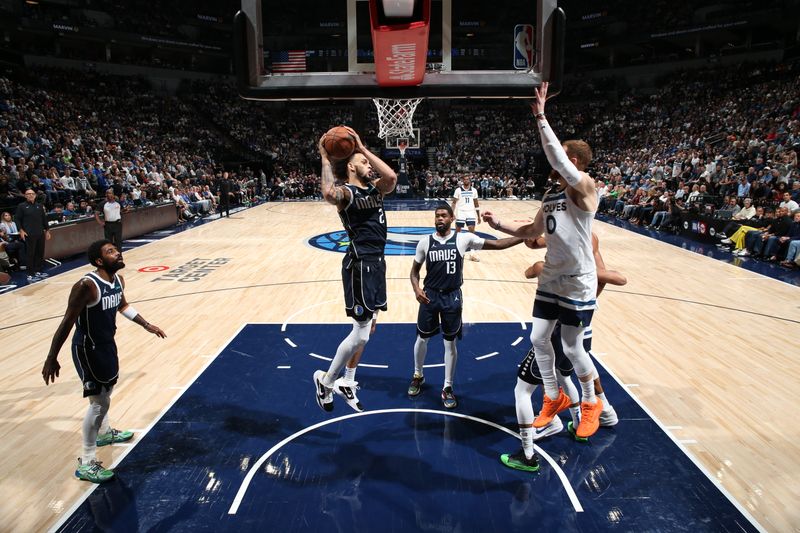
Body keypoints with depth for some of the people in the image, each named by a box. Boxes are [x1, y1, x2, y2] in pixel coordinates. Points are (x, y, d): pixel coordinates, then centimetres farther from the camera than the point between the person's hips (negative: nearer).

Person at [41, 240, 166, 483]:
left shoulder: (118, 279, -2)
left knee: (107, 390, 26)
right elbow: (67, 322, -23)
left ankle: (104, 433, 51)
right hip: (88, 349, -9)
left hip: (107, 343, 9)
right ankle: (86, 463, 7)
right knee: (100, 402, -6)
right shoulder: (86, 286, -28)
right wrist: (52, 358, -20)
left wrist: (147, 325, 21)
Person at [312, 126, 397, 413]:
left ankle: (345, 382, 31)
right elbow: (328, 193, -35)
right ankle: (325, 381, 15)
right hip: (360, 265, -9)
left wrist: (363, 148, -4)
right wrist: (325, 159, -22)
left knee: (368, 327, 15)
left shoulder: (374, 189, 13)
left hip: (377, 262, 9)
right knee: (361, 334, -6)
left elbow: (392, 176, -8)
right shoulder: (345, 192, -10)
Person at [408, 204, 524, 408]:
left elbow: (497, 244, -7)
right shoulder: (425, 242, -3)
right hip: (429, 295, 1)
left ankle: (447, 388, 21)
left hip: (452, 297, -1)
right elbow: (415, 269, 6)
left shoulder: (463, 239, -7)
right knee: (422, 338, 13)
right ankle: (418, 376, 38)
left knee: (450, 343, 7)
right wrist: (416, 289, -12)